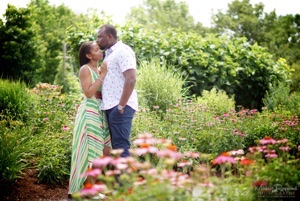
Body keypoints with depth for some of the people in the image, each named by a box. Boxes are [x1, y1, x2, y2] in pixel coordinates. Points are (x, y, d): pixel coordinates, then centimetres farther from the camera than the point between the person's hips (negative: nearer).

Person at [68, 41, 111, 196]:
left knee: (105, 149, 7)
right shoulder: (85, 69, -8)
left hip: (101, 111, 8)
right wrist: (102, 75, -16)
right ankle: (86, 187, 4)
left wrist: (104, 74, 3)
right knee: (91, 151, -5)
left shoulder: (100, 70, 15)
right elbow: (88, 93, -17)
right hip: (90, 112, -8)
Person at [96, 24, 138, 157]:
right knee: (115, 146, 10)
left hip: (120, 107, -10)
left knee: (120, 147, -10)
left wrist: (121, 106, -20)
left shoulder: (123, 51, -9)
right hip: (111, 106, 10)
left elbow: (131, 79, -19)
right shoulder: (110, 53, 20)